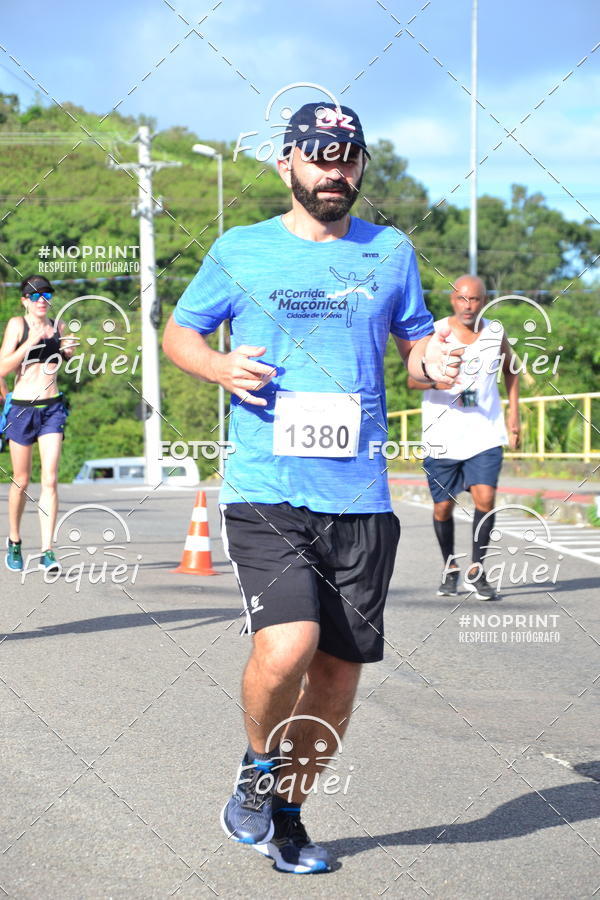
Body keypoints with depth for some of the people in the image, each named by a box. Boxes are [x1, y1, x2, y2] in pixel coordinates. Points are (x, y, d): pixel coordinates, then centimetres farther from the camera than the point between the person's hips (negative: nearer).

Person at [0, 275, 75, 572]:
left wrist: (68, 351, 2)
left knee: (50, 480, -9)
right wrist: (30, 343, -20)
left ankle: (47, 551, -12)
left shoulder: (57, 326, 9)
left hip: (52, 408, 2)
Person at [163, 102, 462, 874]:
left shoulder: (390, 251, 10)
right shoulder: (239, 251, 5)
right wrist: (222, 367, -8)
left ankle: (287, 810, 29)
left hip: (359, 499, 3)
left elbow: (415, 344, 19)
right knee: (287, 646, -23)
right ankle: (257, 767, 8)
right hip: (265, 494, -3)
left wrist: (434, 363, -5)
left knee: (339, 672, 7)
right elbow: (177, 332, 14)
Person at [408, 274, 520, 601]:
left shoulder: (496, 333, 2)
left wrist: (513, 413, 13)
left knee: (485, 498, -14)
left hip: (485, 435, 1)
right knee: (442, 508, 6)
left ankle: (476, 571, 2)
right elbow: (412, 379, -14)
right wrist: (435, 380, -35)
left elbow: (510, 370, 20)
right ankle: (450, 568, 29)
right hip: (442, 437, -1)